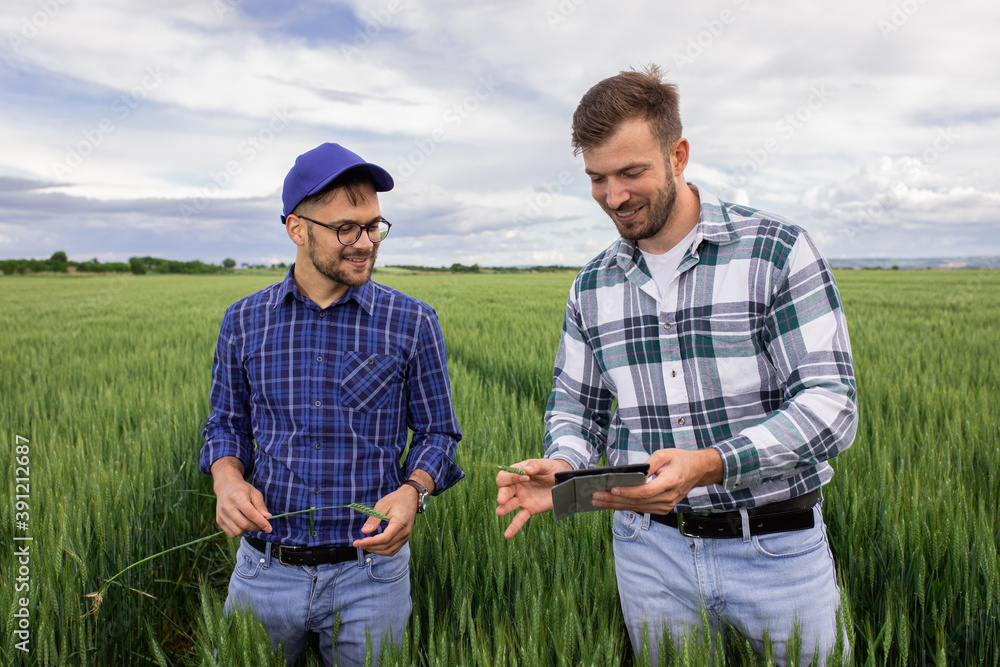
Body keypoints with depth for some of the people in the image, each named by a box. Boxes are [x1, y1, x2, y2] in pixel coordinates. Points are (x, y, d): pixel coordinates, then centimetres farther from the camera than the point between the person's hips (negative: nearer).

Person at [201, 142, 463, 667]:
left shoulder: (412, 323, -6)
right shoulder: (244, 322, 0)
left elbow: (437, 430, 1)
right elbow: (226, 423, 11)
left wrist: (412, 491, -18)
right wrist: (227, 479, -10)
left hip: (370, 572, -1)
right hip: (264, 569, 2)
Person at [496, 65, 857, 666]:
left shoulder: (779, 251, -9)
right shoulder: (593, 286, 4)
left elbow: (830, 403, -14)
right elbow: (576, 407, 11)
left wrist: (710, 464, -29)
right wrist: (562, 469, -12)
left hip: (776, 548, -2)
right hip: (651, 550, 3)